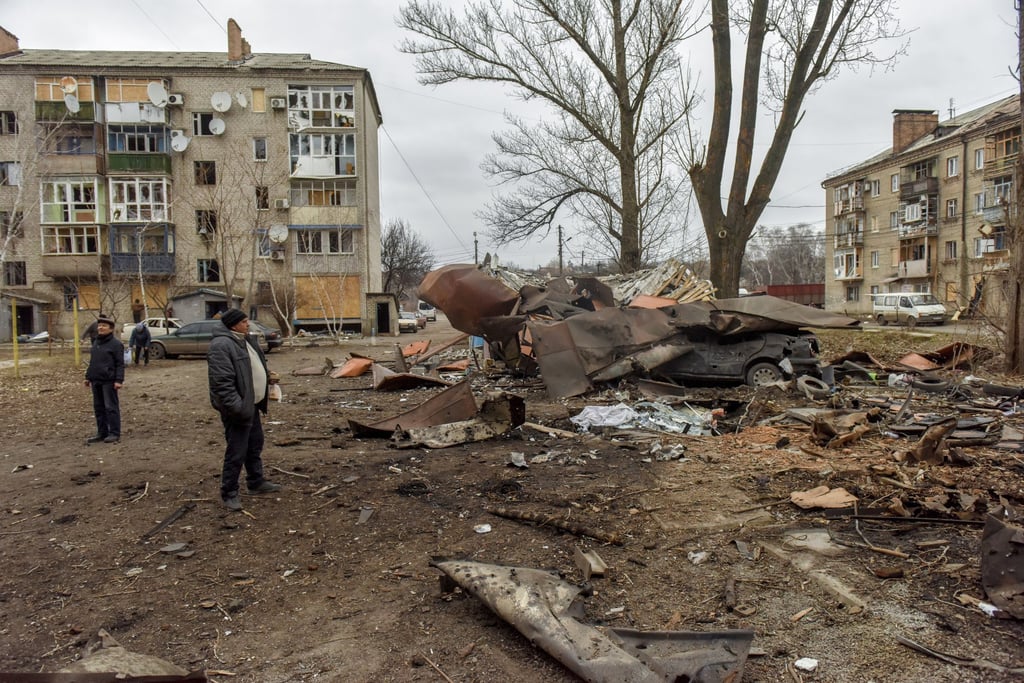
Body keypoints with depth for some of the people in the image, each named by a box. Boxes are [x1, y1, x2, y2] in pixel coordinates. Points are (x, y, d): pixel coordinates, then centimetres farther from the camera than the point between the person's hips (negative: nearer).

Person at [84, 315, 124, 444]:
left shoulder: (116, 344, -8)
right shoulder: (96, 343, 16)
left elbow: (120, 364, -12)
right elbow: (92, 362, 23)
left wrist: (119, 380, -18)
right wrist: (88, 376, 20)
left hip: (109, 381, -8)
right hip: (96, 381, 8)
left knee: (111, 407, -4)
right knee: (98, 408, 12)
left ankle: (114, 433, 1)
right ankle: (102, 432, 20)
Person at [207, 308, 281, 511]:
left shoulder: (243, 339, 12)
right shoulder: (221, 345, -21)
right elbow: (222, 382, -27)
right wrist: (236, 407, -29)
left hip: (251, 405, 10)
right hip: (238, 408, -10)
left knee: (255, 445, 21)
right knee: (237, 452, -2)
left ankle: (256, 482, 35)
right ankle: (229, 493, 9)